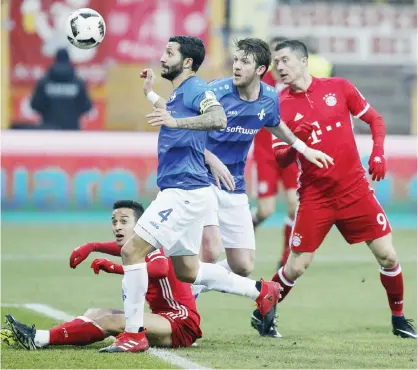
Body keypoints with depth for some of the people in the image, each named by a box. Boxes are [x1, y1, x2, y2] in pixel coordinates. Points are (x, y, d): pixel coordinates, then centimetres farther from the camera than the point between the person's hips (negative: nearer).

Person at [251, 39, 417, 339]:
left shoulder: (338, 87, 0)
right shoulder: (280, 106, -2)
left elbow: (375, 120, 9)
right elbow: (280, 160, -2)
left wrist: (378, 152, -6)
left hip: (355, 188, 1)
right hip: (314, 196, -1)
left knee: (387, 255, -2)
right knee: (296, 267, -4)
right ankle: (262, 313, 17)